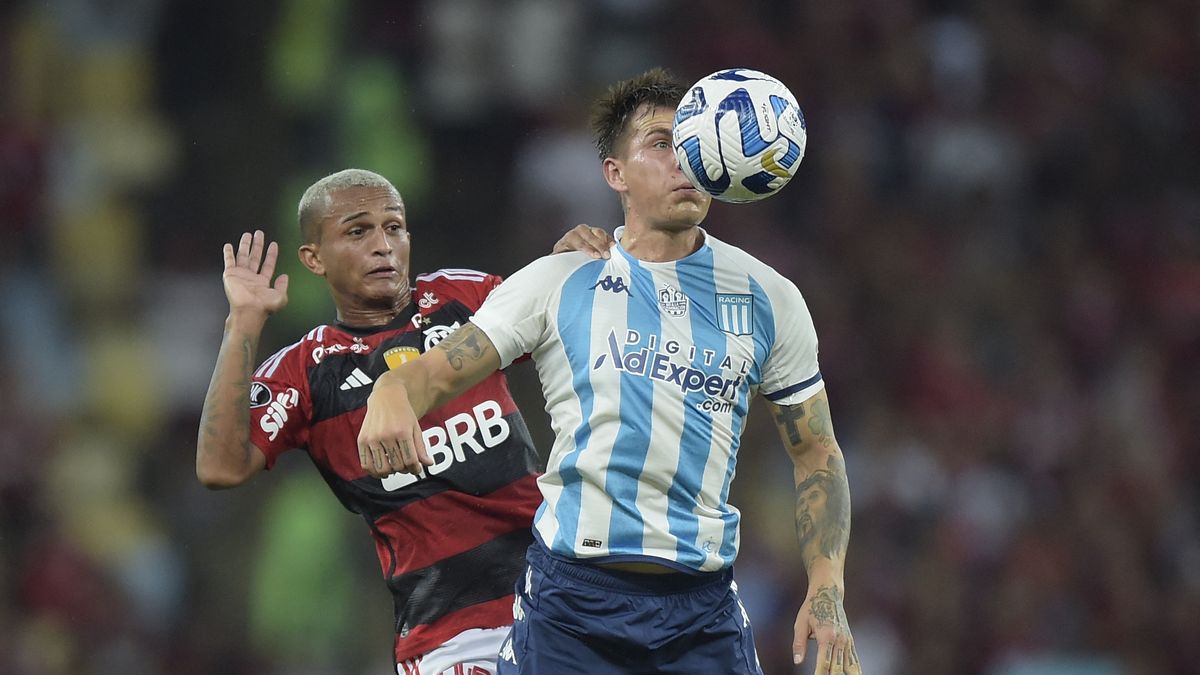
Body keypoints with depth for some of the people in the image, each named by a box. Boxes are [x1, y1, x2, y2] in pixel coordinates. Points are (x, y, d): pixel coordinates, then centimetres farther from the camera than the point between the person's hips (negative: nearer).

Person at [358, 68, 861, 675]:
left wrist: (827, 592, 1)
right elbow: (436, 373, 0)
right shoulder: (557, 283, 5)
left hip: (702, 608, 1)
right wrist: (392, 397, -26)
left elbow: (816, 455, 14)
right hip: (569, 596, -1)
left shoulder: (768, 298, 9)